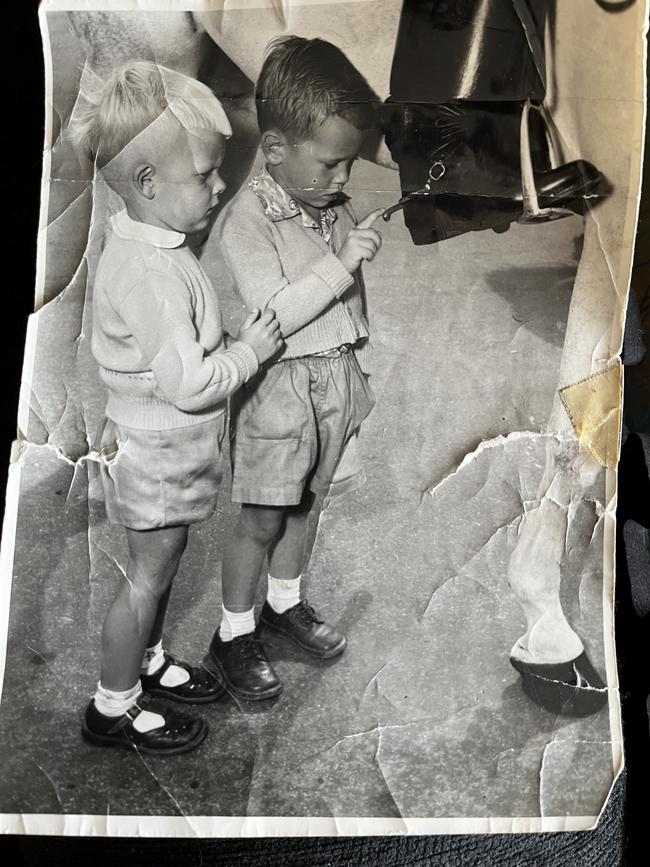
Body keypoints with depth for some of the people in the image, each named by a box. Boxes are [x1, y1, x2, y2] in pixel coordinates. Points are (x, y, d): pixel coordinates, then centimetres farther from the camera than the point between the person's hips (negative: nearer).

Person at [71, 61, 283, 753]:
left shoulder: (145, 244, 3)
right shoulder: (149, 273, -30)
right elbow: (188, 382, -31)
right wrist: (250, 350, -18)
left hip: (164, 448, 9)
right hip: (159, 456, -9)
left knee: (162, 561, 23)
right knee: (147, 575, 7)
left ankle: (146, 661, 45)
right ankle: (114, 708, 27)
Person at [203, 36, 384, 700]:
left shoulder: (335, 207, 5)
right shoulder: (246, 219, -17)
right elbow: (273, 315, -25)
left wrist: (357, 372, 17)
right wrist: (342, 262, -27)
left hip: (337, 378, 7)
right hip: (280, 388, -6)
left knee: (307, 503, 19)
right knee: (262, 520, 5)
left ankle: (285, 601, 41)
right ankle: (233, 636, 24)